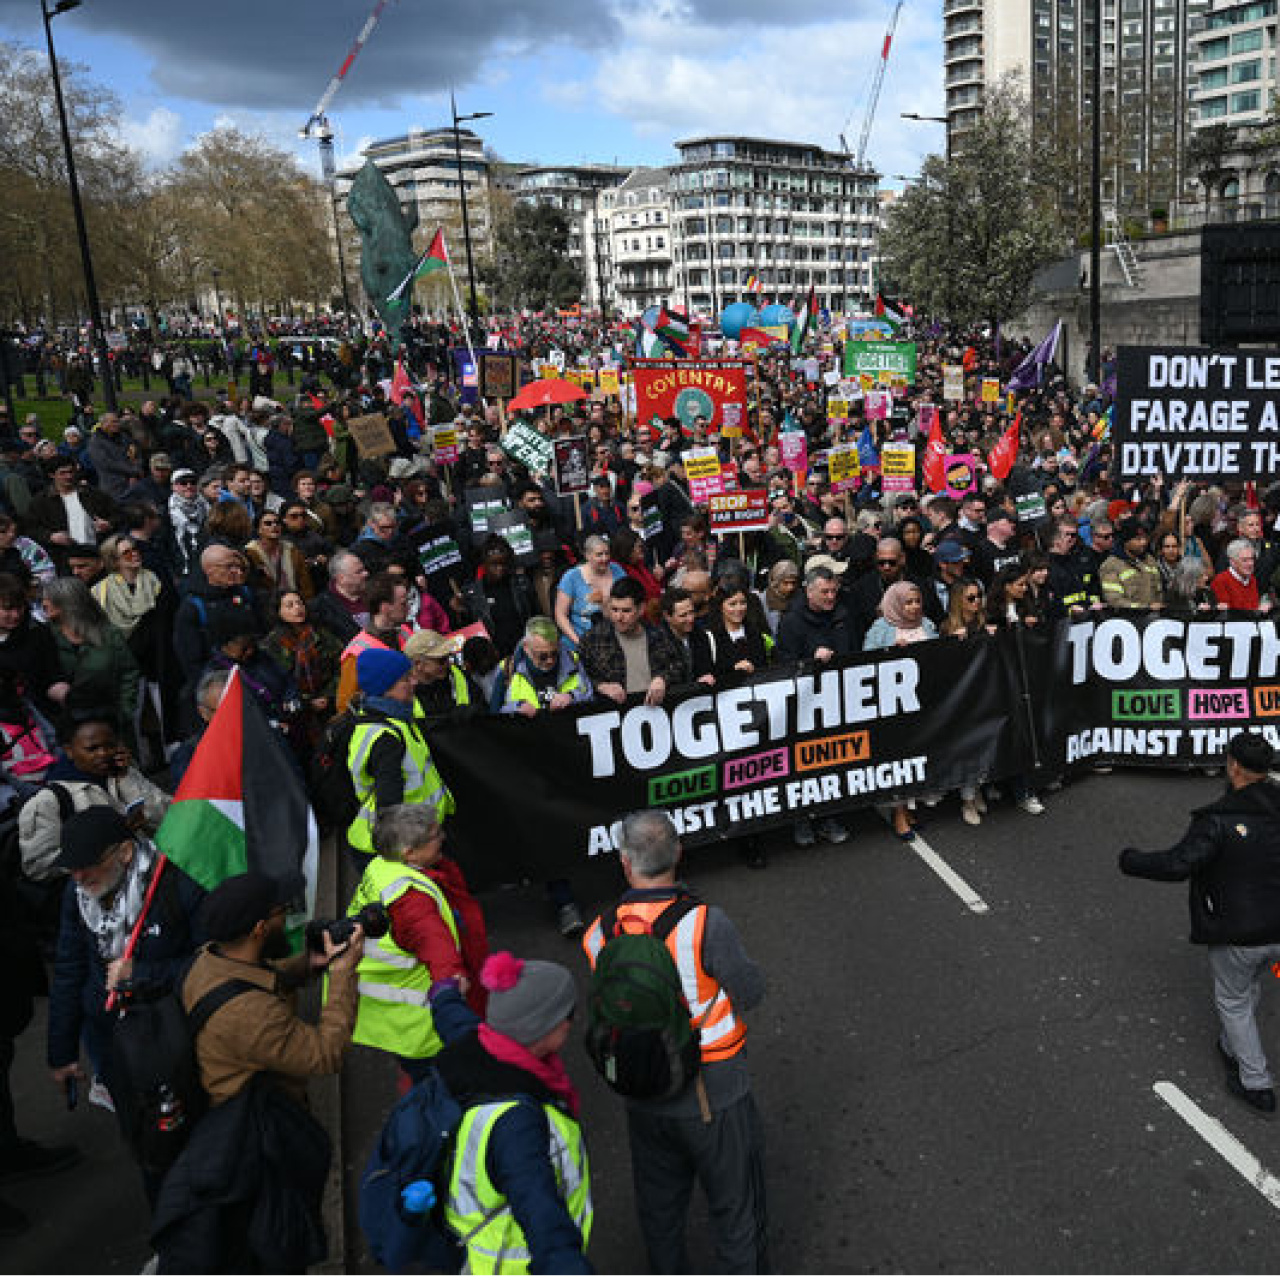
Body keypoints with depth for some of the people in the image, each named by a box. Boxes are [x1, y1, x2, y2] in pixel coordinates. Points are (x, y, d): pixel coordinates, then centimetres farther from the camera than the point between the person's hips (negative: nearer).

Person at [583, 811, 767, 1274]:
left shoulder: (599, 935, -13)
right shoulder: (705, 923, -27)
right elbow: (750, 993, -15)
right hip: (715, 1096, -4)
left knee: (659, 1206, 26)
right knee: (736, 1209, 19)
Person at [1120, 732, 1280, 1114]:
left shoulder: (1219, 819, -24)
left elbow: (1177, 864, -28)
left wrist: (1130, 861, -14)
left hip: (1237, 936, -6)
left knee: (1233, 1002, 15)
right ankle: (1232, 1048, 47)